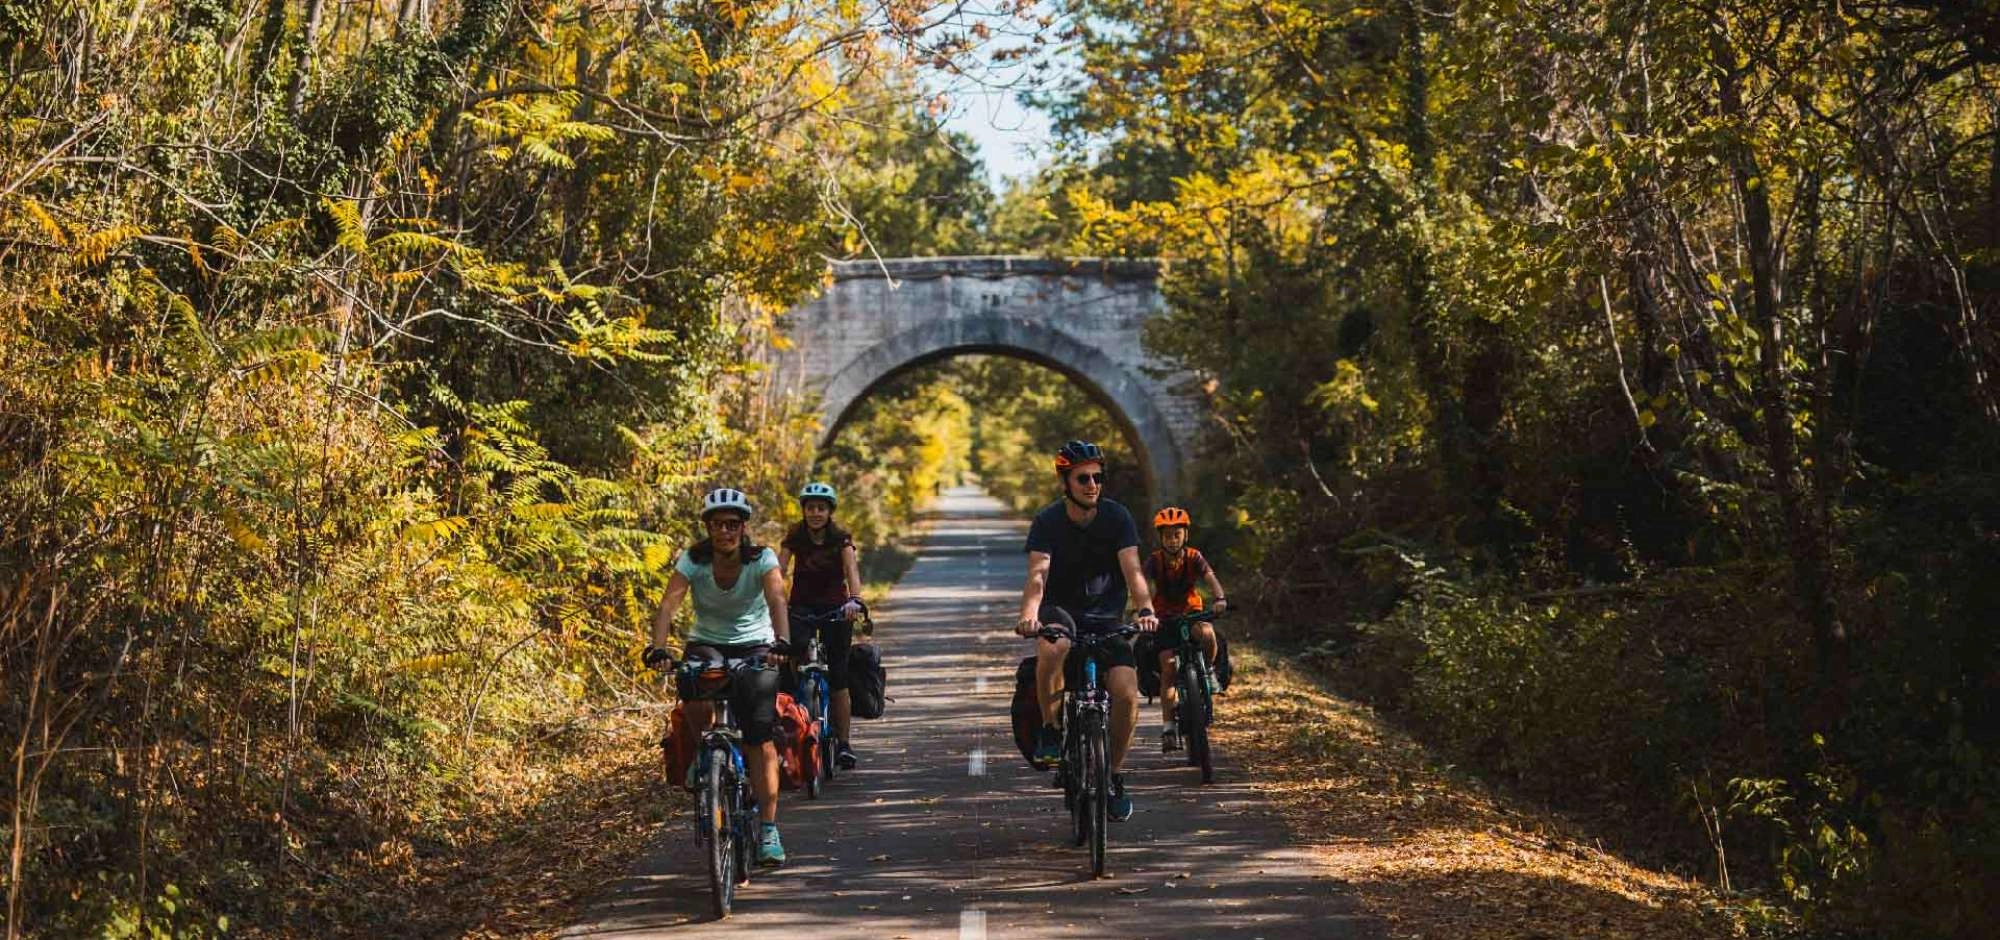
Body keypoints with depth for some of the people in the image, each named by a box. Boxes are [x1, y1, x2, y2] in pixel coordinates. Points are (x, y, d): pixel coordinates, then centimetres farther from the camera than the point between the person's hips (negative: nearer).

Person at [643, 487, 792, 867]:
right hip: (707, 644, 1)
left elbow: (777, 600, -32)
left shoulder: (762, 559, -16)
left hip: (755, 646, -1)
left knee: (761, 738, -13)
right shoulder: (692, 560, -14)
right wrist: (658, 647, -44)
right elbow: (669, 604, -26)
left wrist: (781, 644, -50)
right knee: (698, 703, -33)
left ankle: (768, 830, -5)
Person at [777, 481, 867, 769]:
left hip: (835, 608, -1)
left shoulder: (841, 539, -11)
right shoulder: (794, 537, -7)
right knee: (798, 648, -26)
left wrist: (854, 599, -45)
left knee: (838, 675, -4)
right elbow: (779, 570, -18)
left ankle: (843, 742, 5)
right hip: (802, 607, 1)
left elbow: (852, 570, -26)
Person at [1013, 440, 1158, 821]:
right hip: (1061, 612, -2)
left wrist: (1145, 610, -38)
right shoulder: (1047, 522, -11)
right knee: (1053, 648, -38)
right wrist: (1029, 615, -45)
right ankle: (1050, 730, -15)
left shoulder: (1117, 517, -7)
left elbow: (1132, 570, -19)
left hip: (1106, 619, 2)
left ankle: (1113, 774, 5)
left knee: (1127, 694, -19)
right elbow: (1038, 575, -25)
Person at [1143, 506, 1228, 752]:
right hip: (1165, 618, 0)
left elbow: (1210, 578, -24)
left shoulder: (1193, 557, -9)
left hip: (1191, 612, 0)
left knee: (1206, 633, -34)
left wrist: (1220, 598, -46)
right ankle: (1168, 727, -16)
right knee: (1168, 666, -16)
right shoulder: (1154, 560, -11)